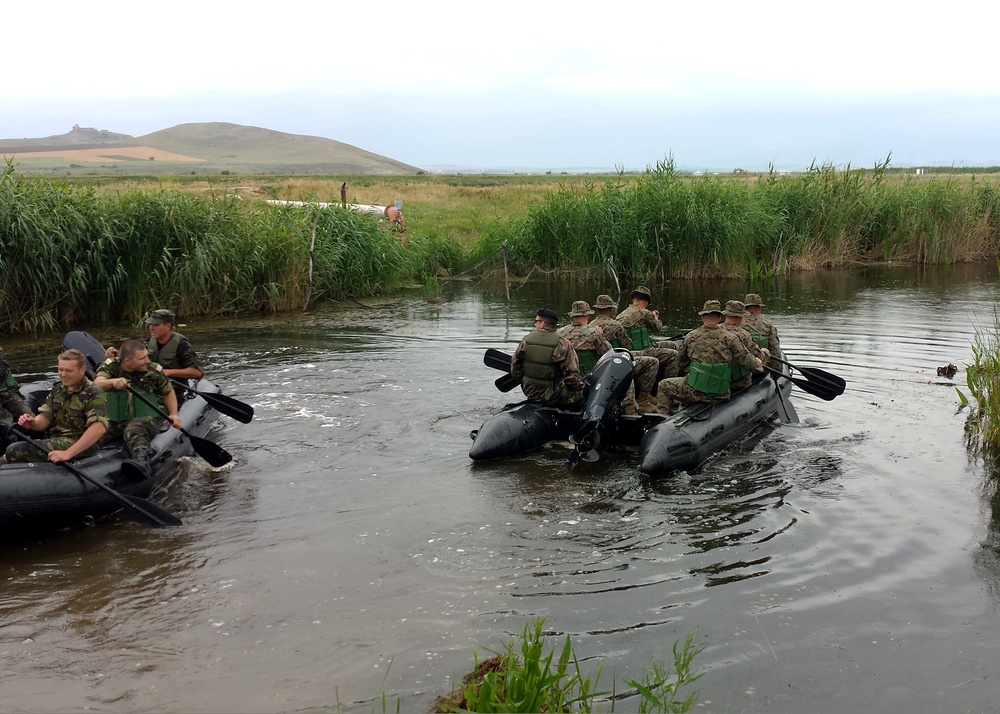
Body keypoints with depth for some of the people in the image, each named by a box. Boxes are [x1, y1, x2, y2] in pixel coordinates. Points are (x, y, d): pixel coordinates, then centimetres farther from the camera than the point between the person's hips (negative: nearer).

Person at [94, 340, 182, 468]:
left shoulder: (153, 370, 0)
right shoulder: (111, 366, 0)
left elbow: (168, 392, 15)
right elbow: (97, 384, -19)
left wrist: (173, 414, 0)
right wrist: (113, 382, -41)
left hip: (145, 418, -4)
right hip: (114, 420, 4)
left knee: (134, 432, -41)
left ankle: (141, 460, -66)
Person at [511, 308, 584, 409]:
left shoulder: (526, 340, -2)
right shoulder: (562, 344, -15)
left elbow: (515, 368, 6)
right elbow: (571, 375, -16)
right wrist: (580, 387, 2)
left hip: (529, 392, 6)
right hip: (551, 396, -6)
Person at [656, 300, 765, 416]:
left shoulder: (690, 337, -3)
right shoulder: (730, 338, -7)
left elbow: (681, 363, 10)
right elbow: (749, 362, -5)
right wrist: (759, 365, 18)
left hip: (694, 392, -2)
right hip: (720, 396, 2)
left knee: (664, 385, 22)